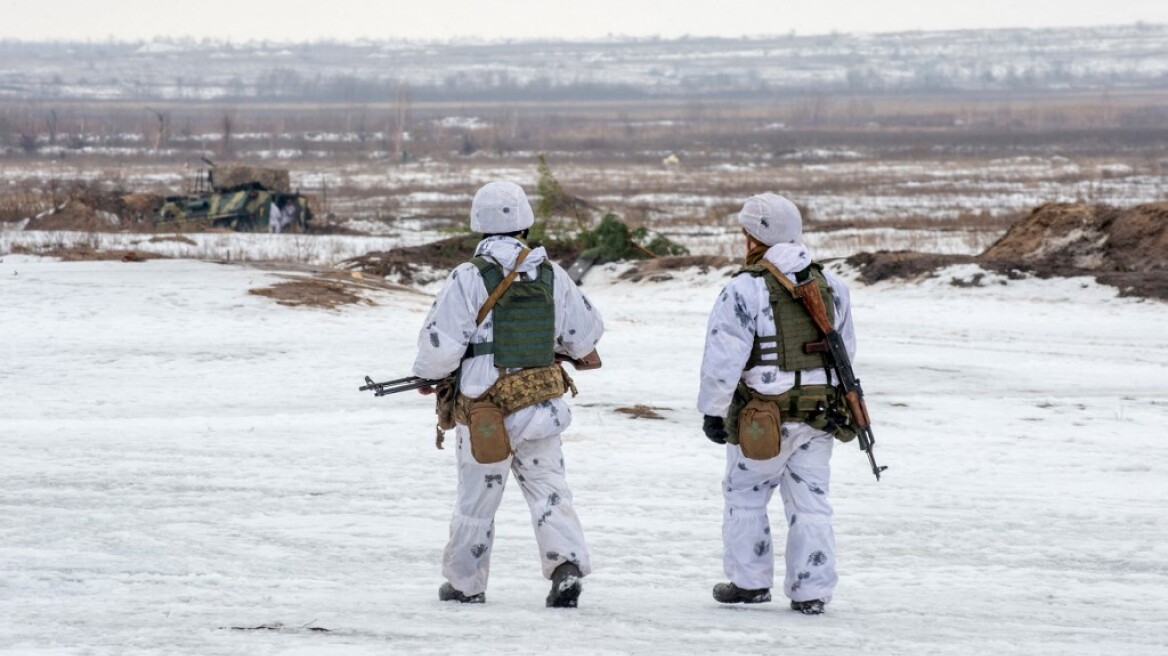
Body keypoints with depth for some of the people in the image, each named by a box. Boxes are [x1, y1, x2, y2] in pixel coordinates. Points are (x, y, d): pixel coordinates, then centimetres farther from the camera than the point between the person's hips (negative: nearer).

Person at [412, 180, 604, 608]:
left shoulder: (469, 278, -12)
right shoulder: (551, 276, 2)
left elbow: (439, 344, -12)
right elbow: (586, 334, 11)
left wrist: (427, 375, 8)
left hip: (486, 409, -3)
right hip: (542, 405, 3)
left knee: (477, 498, 9)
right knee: (547, 488, 7)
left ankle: (465, 583, 21)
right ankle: (567, 562, -13)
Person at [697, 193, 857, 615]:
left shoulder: (745, 289, -13)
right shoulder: (829, 286, 8)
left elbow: (723, 357, -14)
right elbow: (845, 349, 17)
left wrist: (712, 410, -5)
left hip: (764, 417, -5)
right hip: (819, 416, 5)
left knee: (745, 495, 13)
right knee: (810, 501, 8)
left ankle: (749, 581, 18)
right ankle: (811, 591, 5)